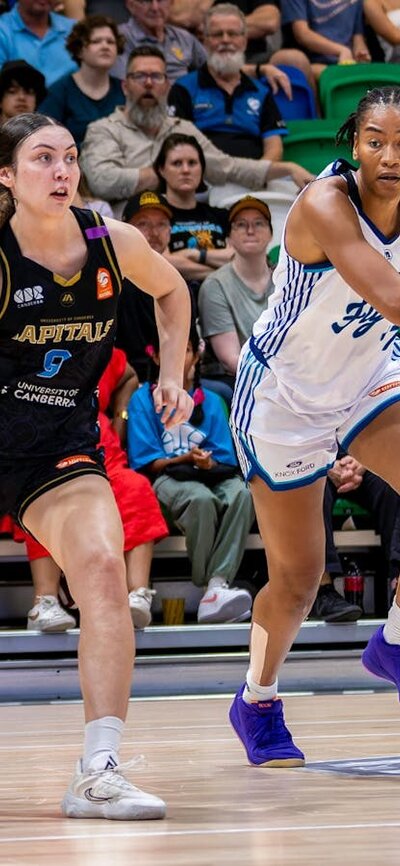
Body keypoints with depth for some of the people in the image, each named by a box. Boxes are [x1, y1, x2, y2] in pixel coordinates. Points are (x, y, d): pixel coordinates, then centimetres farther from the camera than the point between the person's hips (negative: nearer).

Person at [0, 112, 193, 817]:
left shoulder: (113, 243, -3)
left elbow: (171, 289, 19)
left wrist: (172, 375, 12)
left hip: (63, 442, 2)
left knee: (104, 569, -20)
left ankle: (98, 774, -21)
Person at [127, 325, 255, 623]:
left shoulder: (211, 401, 18)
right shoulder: (143, 399, 9)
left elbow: (225, 458, 11)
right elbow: (146, 462, 1)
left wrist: (208, 463, -13)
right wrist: (186, 459, -14)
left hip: (213, 474, 3)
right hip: (165, 476, -3)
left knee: (241, 493, -34)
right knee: (201, 498, -39)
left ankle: (218, 584, -44)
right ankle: (210, 586, -34)